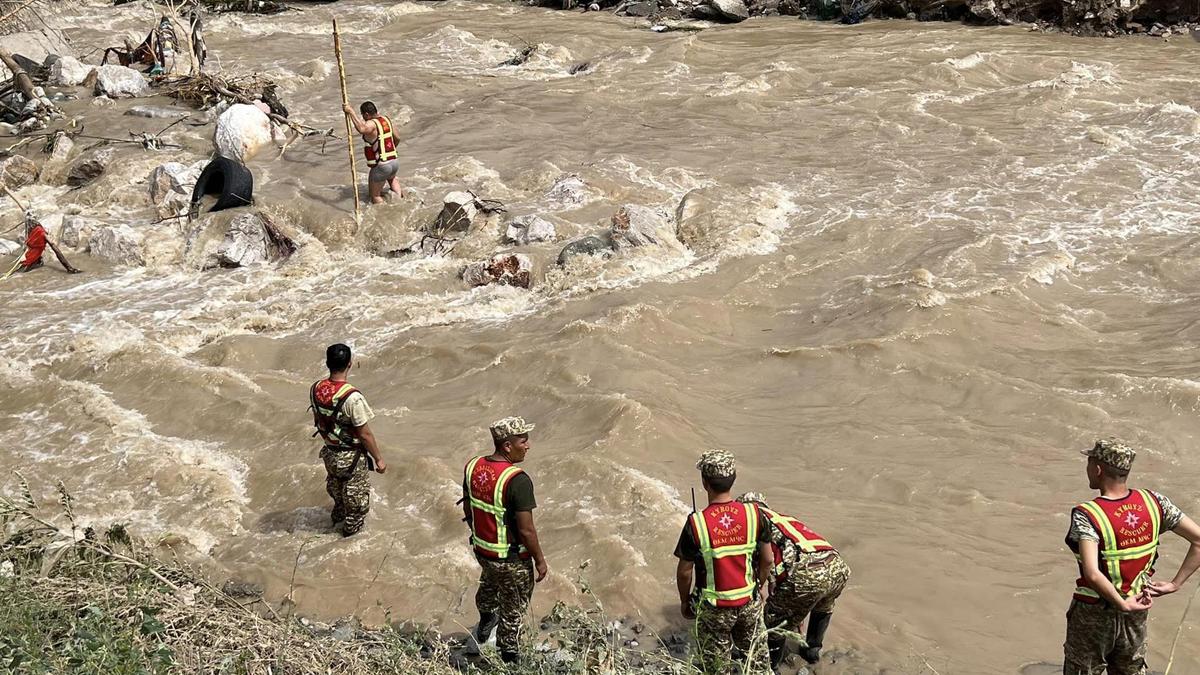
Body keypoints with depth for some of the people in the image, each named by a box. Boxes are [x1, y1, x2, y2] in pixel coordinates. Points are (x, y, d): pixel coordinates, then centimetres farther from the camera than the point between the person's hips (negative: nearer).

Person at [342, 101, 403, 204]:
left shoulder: (371, 124, -16)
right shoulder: (386, 120, 9)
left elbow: (362, 129, -39)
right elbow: (396, 138, 20)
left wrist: (351, 112, -34)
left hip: (381, 166, -8)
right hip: (395, 162, 8)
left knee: (375, 195, 6)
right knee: (391, 178, 41)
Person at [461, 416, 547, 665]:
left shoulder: (473, 467, -8)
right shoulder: (518, 481, -29)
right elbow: (526, 530, -25)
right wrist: (540, 560, -10)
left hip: (481, 549, 7)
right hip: (512, 559, -6)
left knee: (489, 584, 37)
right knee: (512, 610, 15)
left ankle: (483, 627, 58)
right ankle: (508, 660, 32)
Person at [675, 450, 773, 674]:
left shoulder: (696, 523, -23)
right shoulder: (754, 514, -15)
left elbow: (684, 571, -12)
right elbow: (767, 559, -2)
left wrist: (684, 601, 6)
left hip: (713, 607, -2)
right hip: (749, 602, 2)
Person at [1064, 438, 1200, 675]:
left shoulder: (1086, 515, -23)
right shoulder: (1153, 502, -8)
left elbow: (1092, 574, -36)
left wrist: (1124, 604, -21)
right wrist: (1174, 584, -4)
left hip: (1093, 616, -5)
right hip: (1136, 616, 5)